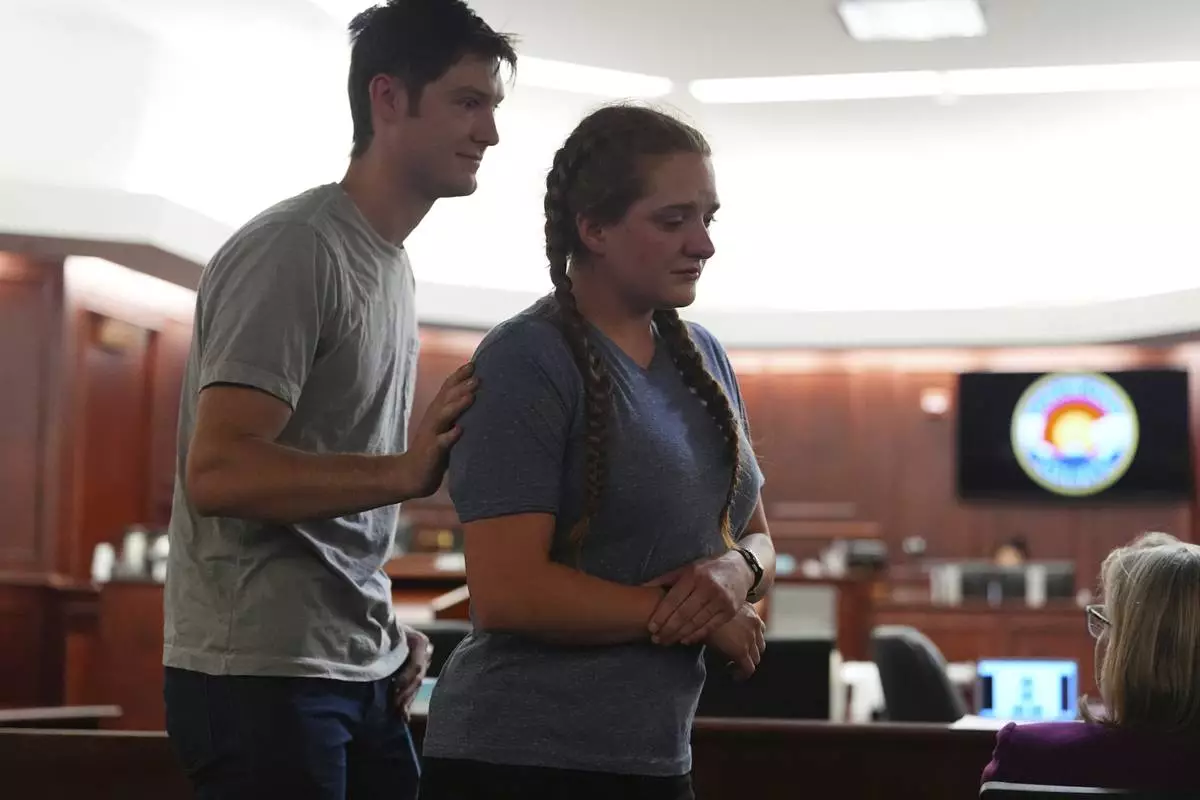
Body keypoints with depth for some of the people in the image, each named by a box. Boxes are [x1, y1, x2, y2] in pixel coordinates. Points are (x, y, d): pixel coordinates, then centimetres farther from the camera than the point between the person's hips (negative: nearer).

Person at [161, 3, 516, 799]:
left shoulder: (392, 264, 14)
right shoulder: (293, 251, -13)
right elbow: (218, 474, -22)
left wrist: (388, 633, 11)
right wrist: (406, 472, -28)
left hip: (362, 674, 8)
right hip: (263, 676, -8)